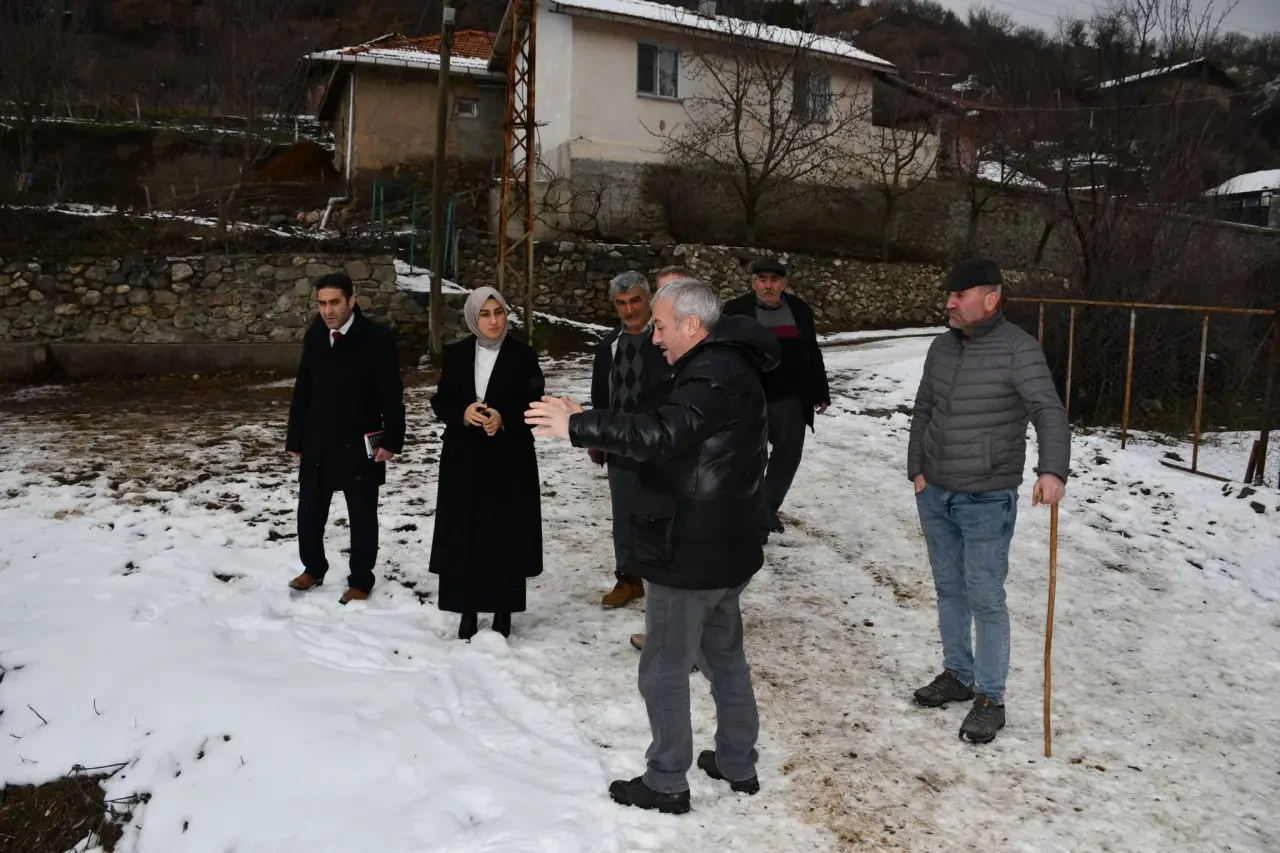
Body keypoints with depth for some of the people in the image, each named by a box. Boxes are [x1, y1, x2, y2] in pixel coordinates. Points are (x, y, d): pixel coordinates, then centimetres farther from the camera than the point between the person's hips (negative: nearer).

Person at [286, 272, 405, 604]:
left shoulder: (378, 338, -13)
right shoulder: (314, 336, 3)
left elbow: (392, 395, -11)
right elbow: (302, 391, 8)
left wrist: (391, 440, -13)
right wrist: (295, 439, 9)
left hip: (359, 445, -4)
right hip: (317, 442, 4)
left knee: (362, 516, 8)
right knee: (309, 512, 12)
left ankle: (360, 580, 23)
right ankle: (313, 568, 34)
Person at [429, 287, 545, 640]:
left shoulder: (523, 355, -3)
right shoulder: (456, 354, 4)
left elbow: (534, 406, -4)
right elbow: (441, 402, 5)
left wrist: (504, 418, -21)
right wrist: (463, 413, -16)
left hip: (509, 460, -2)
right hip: (463, 458, 2)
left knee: (506, 536, 2)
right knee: (465, 536, 4)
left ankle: (503, 612, 15)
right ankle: (468, 611, 16)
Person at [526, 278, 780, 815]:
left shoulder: (714, 374, -22)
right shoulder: (727, 367, 11)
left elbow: (662, 434, -37)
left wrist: (577, 426, -34)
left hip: (689, 555, -10)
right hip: (727, 550, 10)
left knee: (664, 673, 5)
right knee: (725, 658, 21)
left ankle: (666, 785, 19)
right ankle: (738, 765, 35)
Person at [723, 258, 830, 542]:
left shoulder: (799, 310, 6)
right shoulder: (736, 311, -7)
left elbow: (812, 355, 13)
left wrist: (820, 393, 13)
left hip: (790, 400, 4)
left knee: (788, 455, 13)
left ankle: (768, 508, 33)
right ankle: (757, 519, 12)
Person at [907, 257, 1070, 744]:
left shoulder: (1018, 349, -13)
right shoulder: (942, 347, 6)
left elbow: (1049, 412, -22)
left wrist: (1052, 469, -37)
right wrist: (917, 469, 8)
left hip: (987, 501, -6)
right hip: (934, 494, 6)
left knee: (986, 600, 1)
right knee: (949, 590, 17)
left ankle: (990, 699, 15)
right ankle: (957, 675, 33)